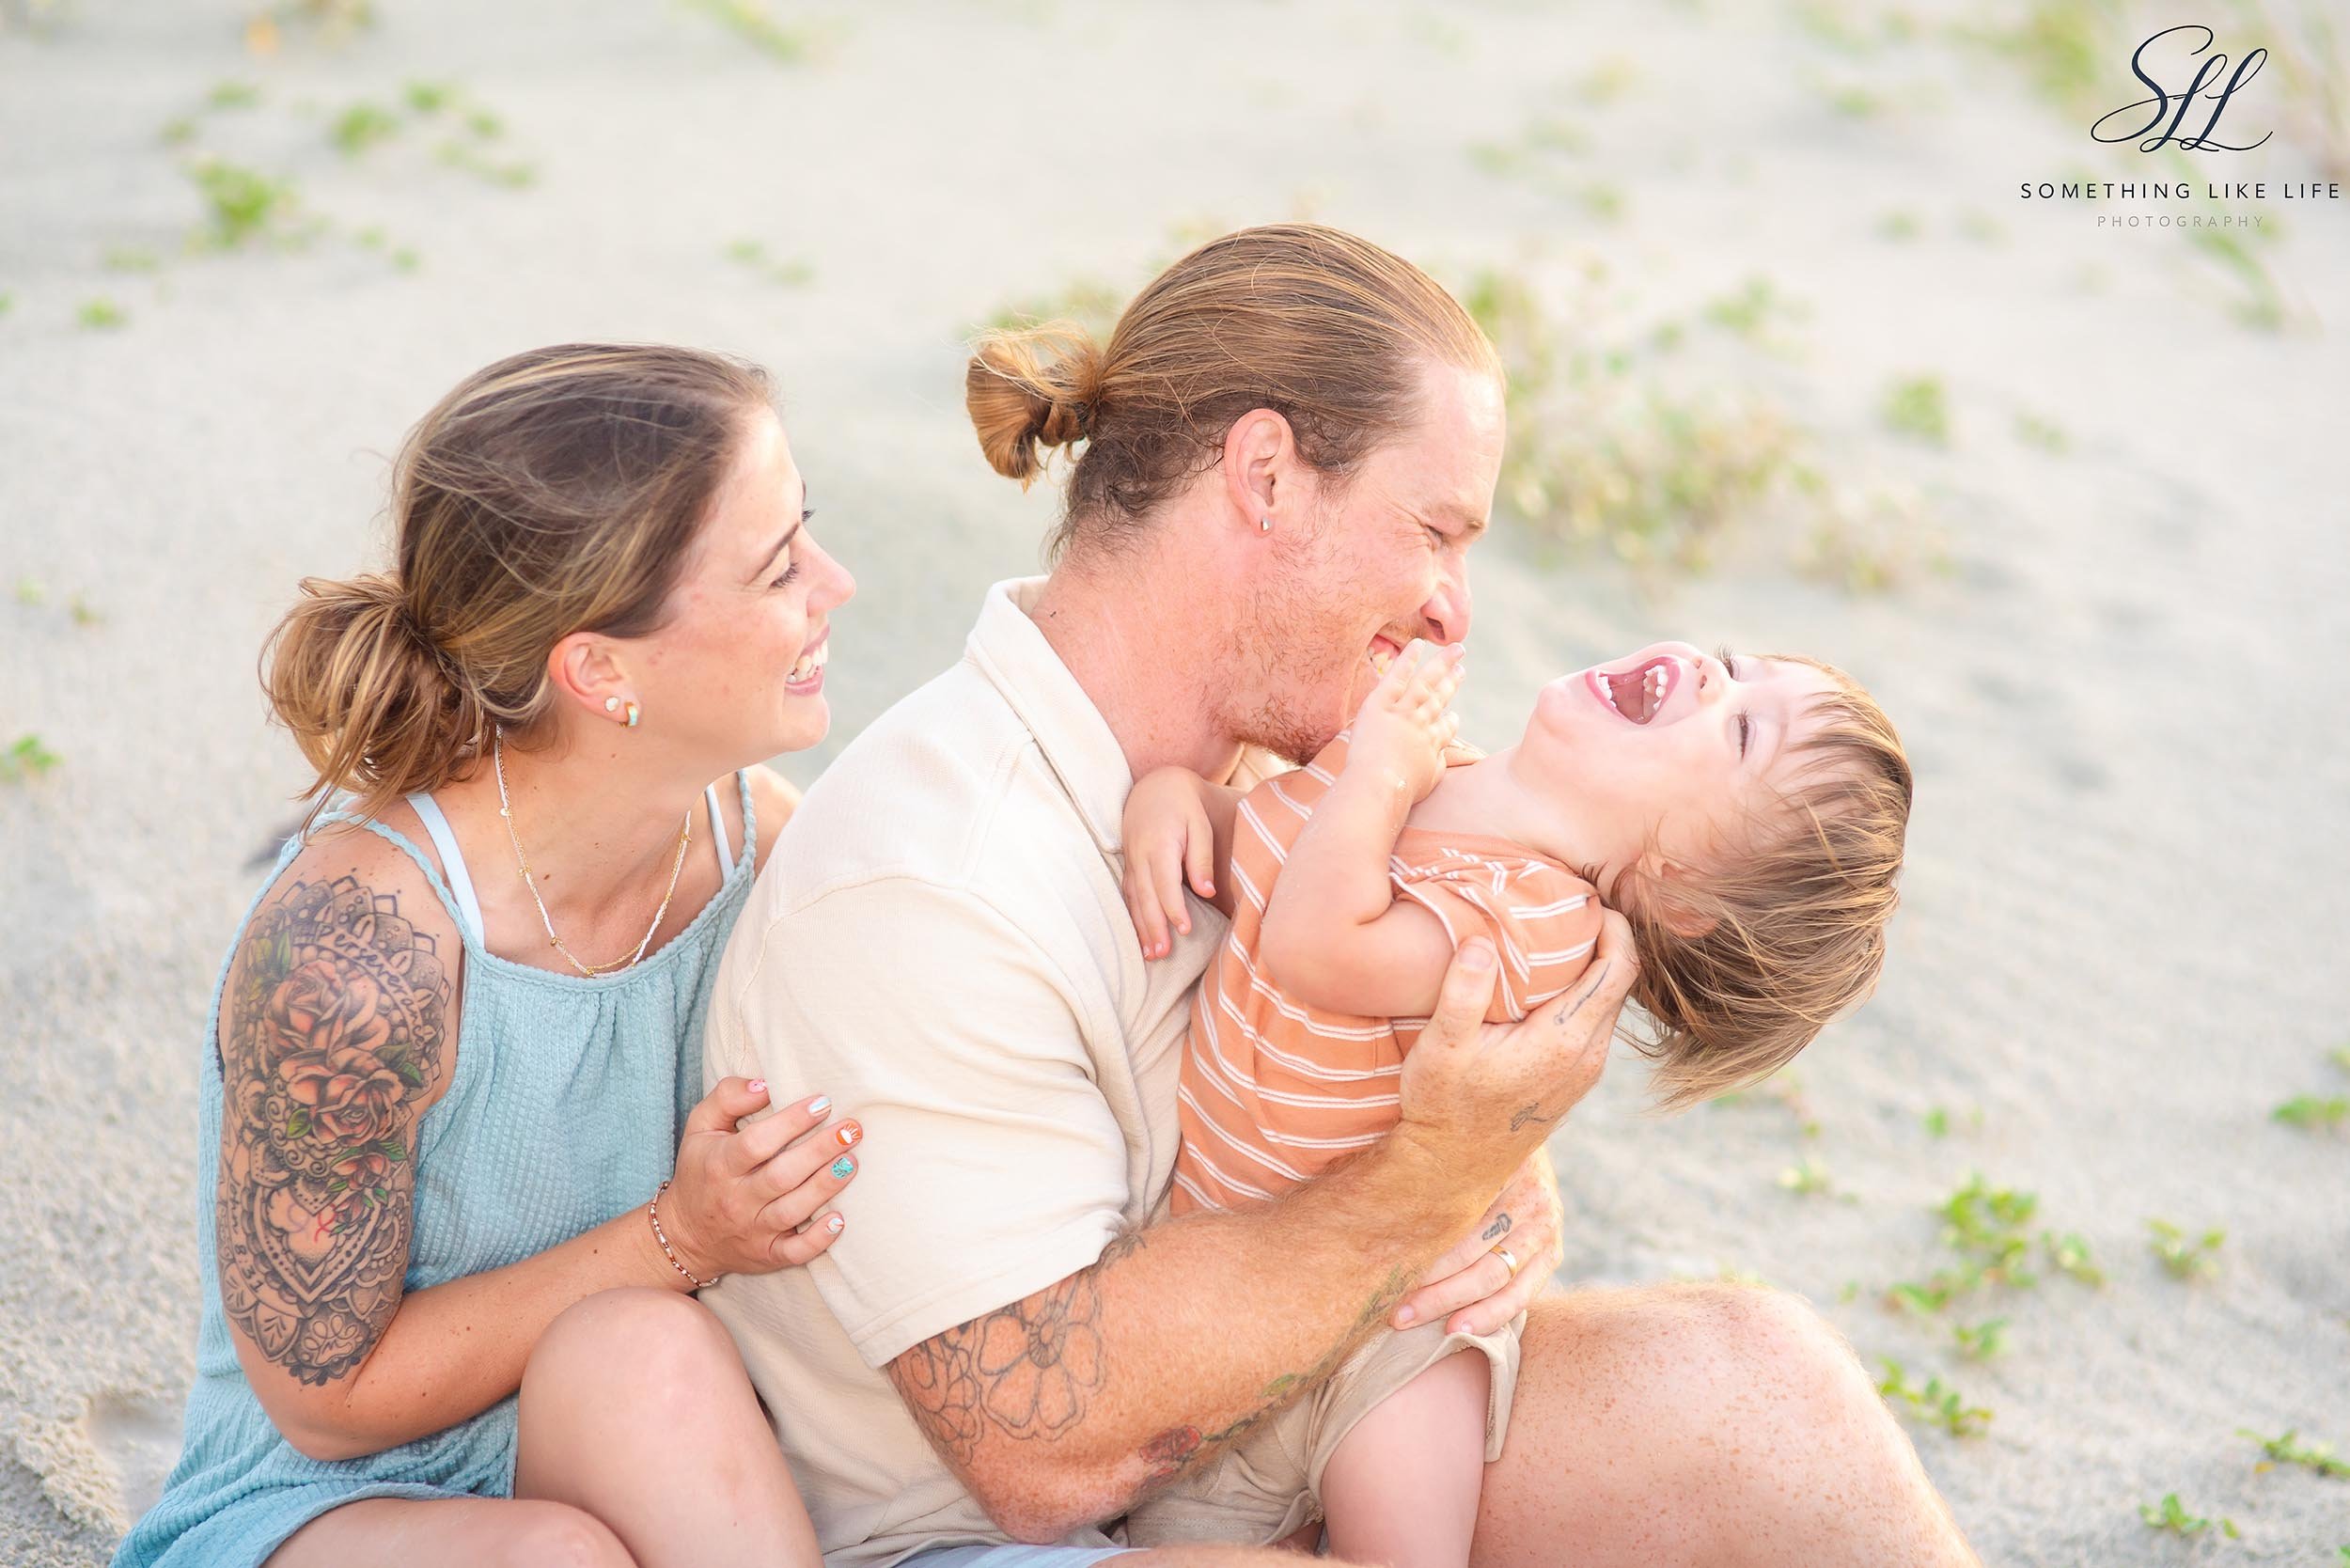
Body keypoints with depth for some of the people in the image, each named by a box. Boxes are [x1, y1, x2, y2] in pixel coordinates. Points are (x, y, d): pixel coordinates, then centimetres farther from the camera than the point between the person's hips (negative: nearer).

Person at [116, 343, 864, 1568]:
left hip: (633, 1464, 5)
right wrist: (677, 1241, -25)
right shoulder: (350, 948, -27)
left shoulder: (752, 827, -9)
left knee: (643, 1357, -30)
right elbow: (330, 1395, -15)